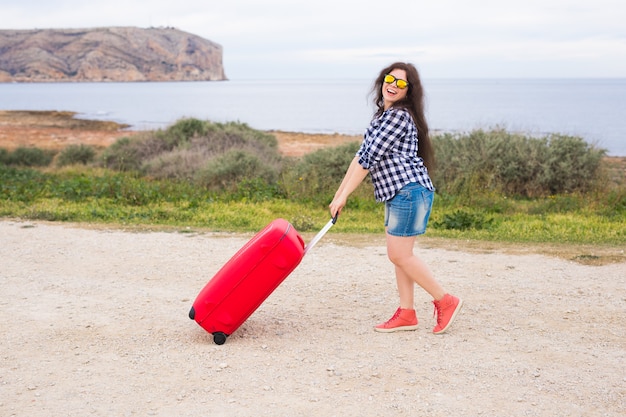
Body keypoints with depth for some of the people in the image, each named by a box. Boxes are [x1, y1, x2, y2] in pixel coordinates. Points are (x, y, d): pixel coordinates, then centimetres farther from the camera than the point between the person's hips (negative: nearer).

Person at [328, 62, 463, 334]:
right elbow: (361, 156, 17)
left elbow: (368, 158, -15)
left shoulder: (399, 116, -14)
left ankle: (445, 302, 5)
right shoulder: (384, 114, 18)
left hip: (409, 190, -10)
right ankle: (406, 314, 16)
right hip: (398, 193, 10)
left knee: (399, 255, -7)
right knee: (398, 254, 10)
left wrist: (344, 196, -13)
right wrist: (339, 192, 13)